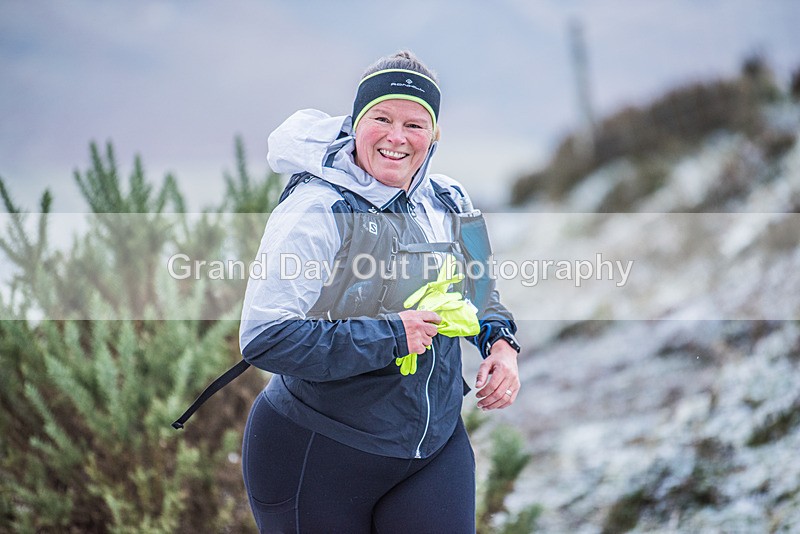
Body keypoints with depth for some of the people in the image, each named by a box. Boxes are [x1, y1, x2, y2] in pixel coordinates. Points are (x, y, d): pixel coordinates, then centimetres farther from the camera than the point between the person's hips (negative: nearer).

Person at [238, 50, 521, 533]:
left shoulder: (449, 203, 2)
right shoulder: (317, 210, -18)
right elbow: (264, 339, -27)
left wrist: (499, 340, 0)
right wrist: (390, 336, -25)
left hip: (437, 447, 5)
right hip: (318, 457, -5)